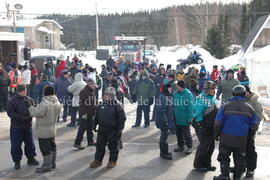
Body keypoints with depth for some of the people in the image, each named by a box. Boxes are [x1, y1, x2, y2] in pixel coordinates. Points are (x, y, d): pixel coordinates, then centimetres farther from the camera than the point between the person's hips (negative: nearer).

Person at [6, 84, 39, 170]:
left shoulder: (29, 99, 3)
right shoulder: (12, 101, -11)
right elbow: (10, 113, -17)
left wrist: (30, 116, -11)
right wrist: (21, 118, -23)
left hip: (28, 126, 4)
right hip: (16, 127, -4)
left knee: (30, 143, 14)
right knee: (16, 145, 3)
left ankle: (31, 158, 30)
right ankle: (17, 161, 19)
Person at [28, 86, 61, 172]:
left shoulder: (44, 104, -25)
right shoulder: (57, 103, 0)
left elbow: (36, 113, -19)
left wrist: (30, 107, -2)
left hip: (44, 130, -8)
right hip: (53, 129, 8)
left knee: (45, 149, 1)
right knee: (52, 146, 18)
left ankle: (47, 165, 8)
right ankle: (52, 163, 29)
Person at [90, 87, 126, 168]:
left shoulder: (117, 105, -11)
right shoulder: (102, 105, 7)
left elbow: (122, 118, -12)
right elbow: (97, 116, 18)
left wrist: (120, 129, -15)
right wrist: (95, 125, 15)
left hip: (113, 131, -5)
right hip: (102, 130, 6)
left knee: (113, 147, 8)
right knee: (100, 145, 12)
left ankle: (112, 161, 22)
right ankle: (98, 160, 25)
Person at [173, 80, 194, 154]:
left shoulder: (188, 94, -15)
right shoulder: (175, 94, 1)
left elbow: (190, 107, -14)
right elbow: (173, 106, 8)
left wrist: (189, 118, -16)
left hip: (185, 119, -5)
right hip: (177, 118, 5)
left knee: (186, 133, 7)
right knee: (178, 133, 16)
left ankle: (189, 147, 22)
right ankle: (180, 146, 32)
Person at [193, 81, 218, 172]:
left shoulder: (213, 98, 10)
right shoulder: (200, 99, -17)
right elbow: (198, 114, -20)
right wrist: (200, 125, -19)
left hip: (211, 127, 8)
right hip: (203, 127, -8)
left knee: (211, 146, 15)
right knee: (204, 146, -1)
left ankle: (207, 164, 31)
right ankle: (198, 164, 17)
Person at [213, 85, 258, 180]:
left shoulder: (225, 106, -7)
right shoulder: (249, 108, 1)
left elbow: (218, 123, -10)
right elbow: (254, 126, 6)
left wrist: (217, 133, 6)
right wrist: (249, 135, 21)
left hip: (226, 137, -2)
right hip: (242, 139, 2)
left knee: (224, 156, 13)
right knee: (239, 159, 15)